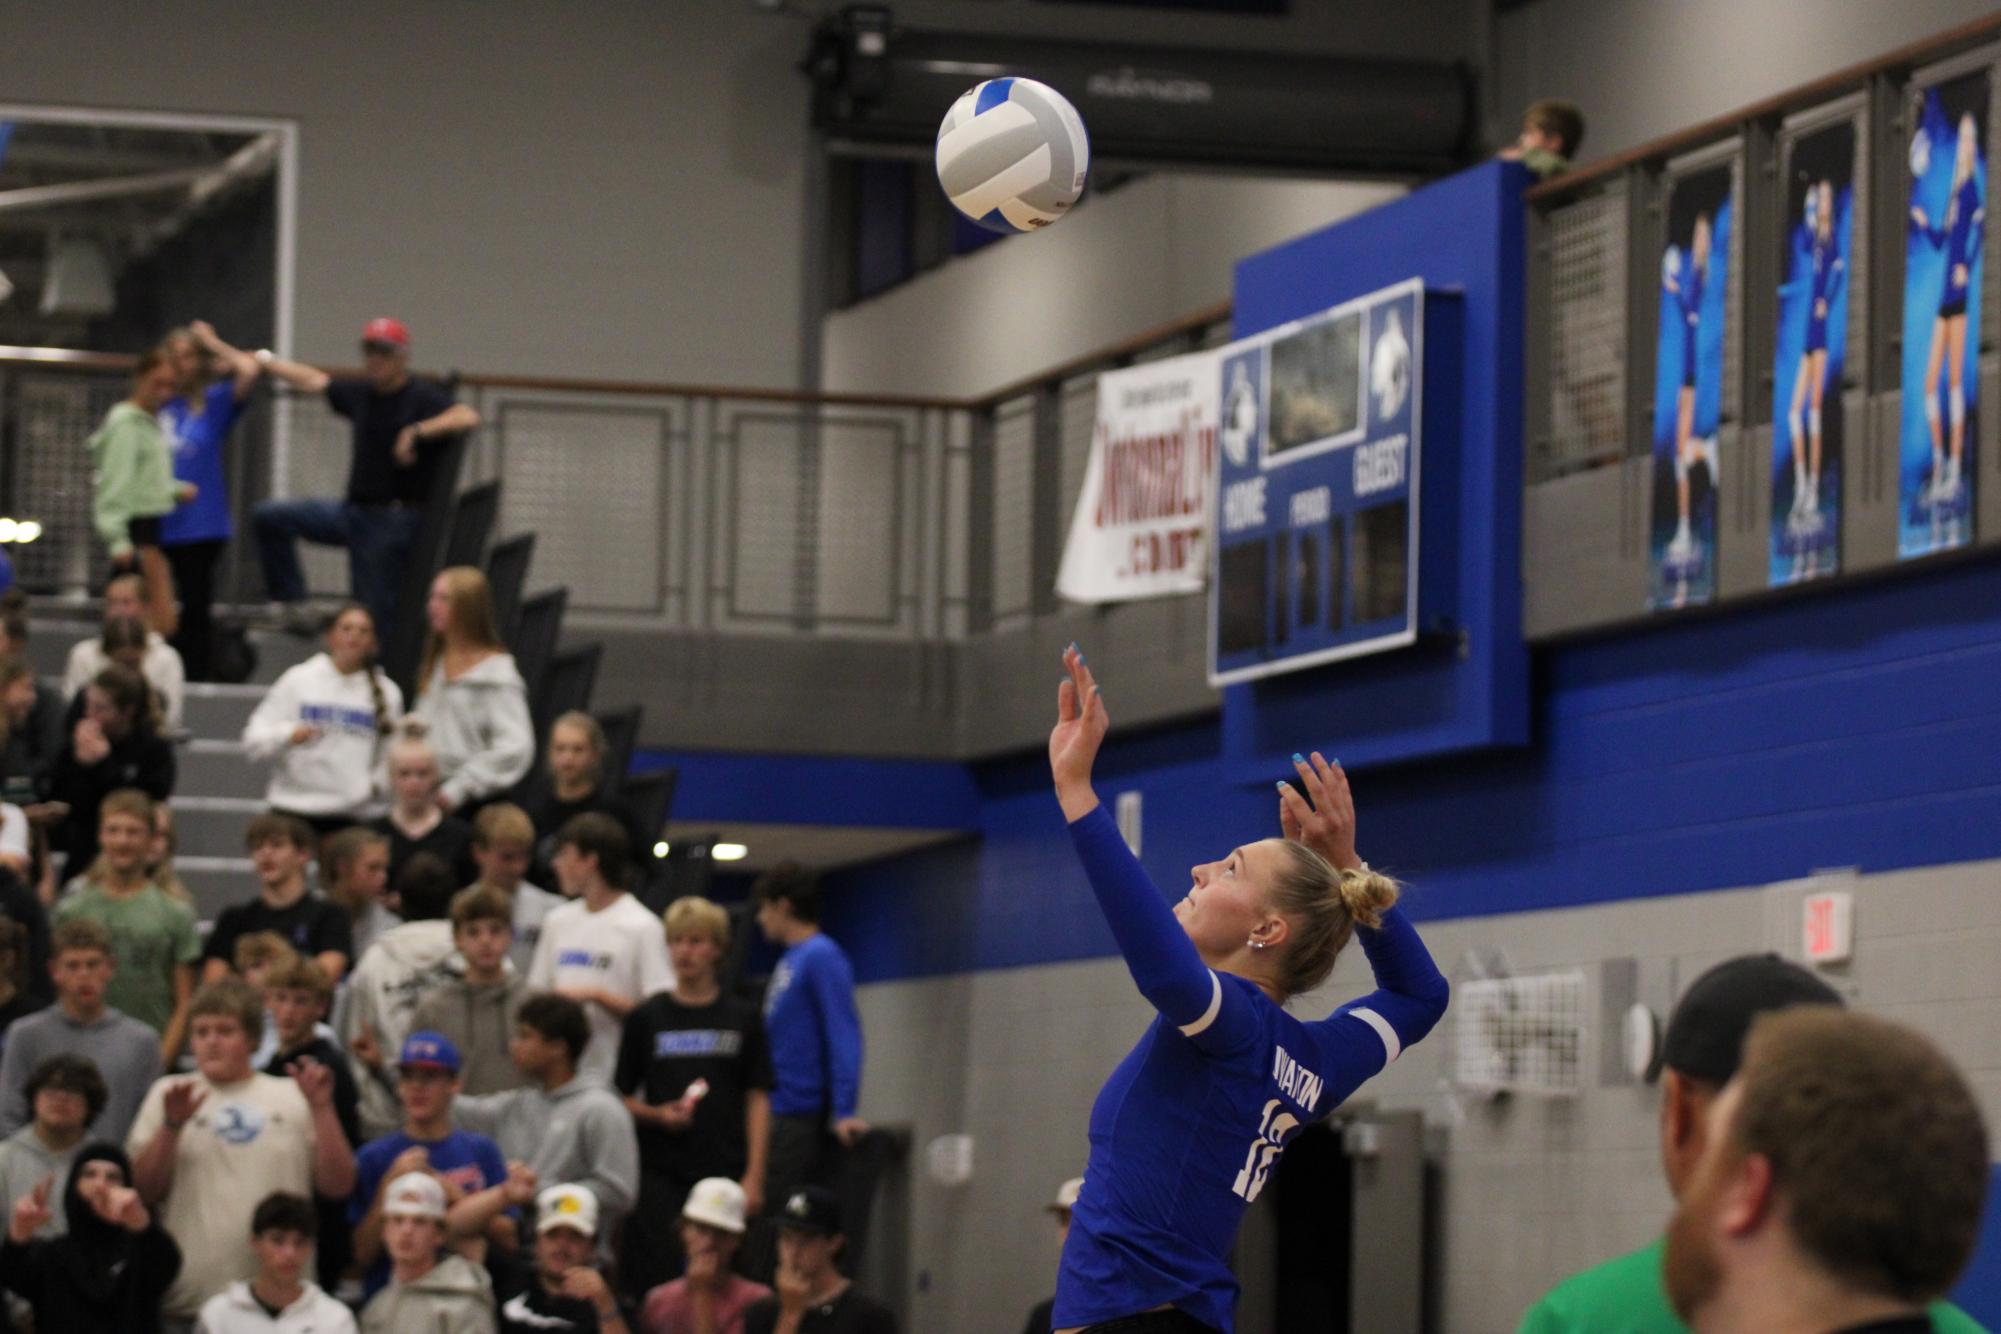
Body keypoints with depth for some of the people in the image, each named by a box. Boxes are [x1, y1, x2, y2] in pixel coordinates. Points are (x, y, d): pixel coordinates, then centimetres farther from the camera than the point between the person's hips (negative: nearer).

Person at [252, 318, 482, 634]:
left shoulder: (423, 397, -11)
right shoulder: (361, 394, 10)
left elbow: (467, 418, -28)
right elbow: (313, 380, 23)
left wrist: (417, 431, -37)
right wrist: (262, 360, 28)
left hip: (393, 521, -7)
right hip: (354, 511, 7)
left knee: (375, 611, -6)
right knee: (269, 517, 2)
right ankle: (292, 605, 4)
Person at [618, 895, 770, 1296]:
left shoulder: (742, 1018, 6)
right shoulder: (647, 1018, 6)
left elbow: (758, 1099, 5)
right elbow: (621, 1097, 8)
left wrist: (754, 1176, -1)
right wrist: (656, 1114, -12)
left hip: (723, 1171, 0)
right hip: (660, 1172, 0)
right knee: (656, 1278, -7)